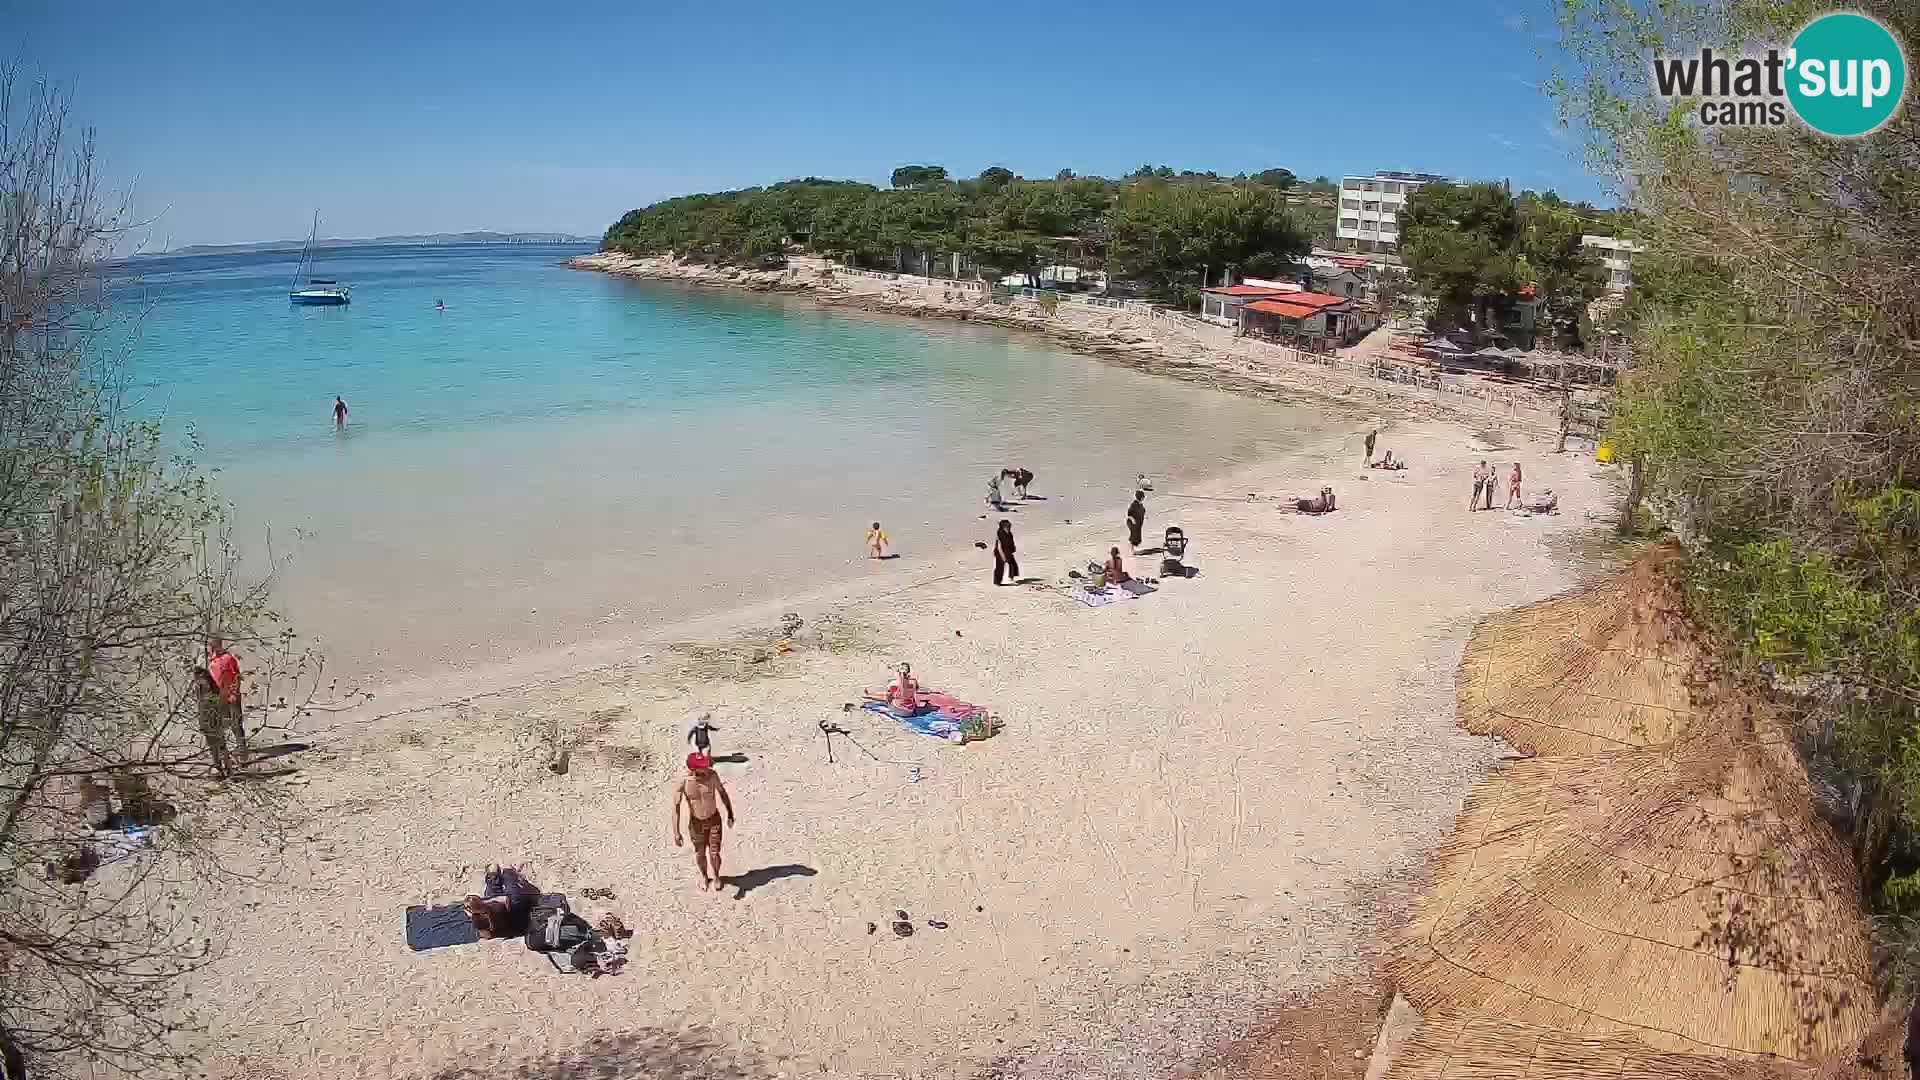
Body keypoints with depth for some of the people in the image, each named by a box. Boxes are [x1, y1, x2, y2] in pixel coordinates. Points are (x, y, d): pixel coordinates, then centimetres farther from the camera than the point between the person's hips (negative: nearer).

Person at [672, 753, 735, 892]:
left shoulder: (712, 775, -22)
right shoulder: (682, 783, -26)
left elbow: (722, 792, -5)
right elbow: (676, 808, -20)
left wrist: (730, 814, 3)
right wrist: (676, 833, -24)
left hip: (714, 820, 0)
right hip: (696, 823, 0)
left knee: (714, 854, 4)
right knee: (700, 854, 18)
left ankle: (715, 876, 38)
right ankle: (704, 876, 51)